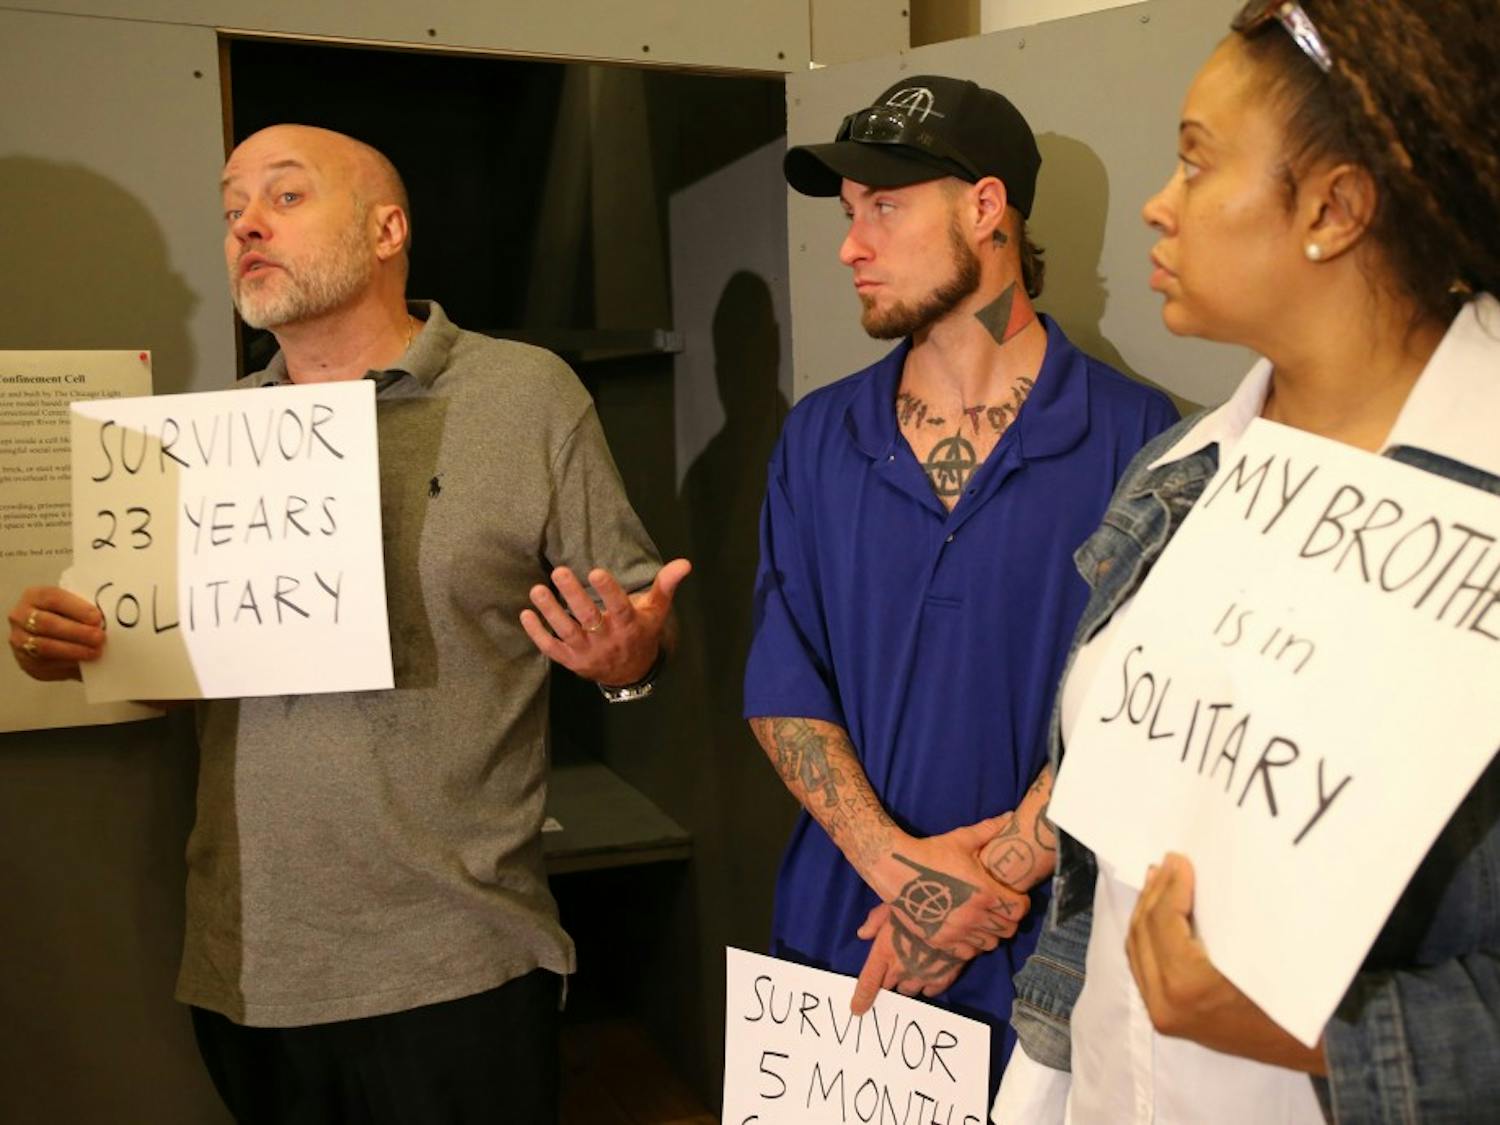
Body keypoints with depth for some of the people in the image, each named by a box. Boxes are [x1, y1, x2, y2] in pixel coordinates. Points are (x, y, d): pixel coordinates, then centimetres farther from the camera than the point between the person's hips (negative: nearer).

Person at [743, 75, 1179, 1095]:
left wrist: (990, 880, -16)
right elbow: (782, 684, -2)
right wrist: (895, 862, -14)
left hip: (1045, 954, -3)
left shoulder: (1135, 438, -10)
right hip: (839, 933, 3)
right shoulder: (818, 438, 2)